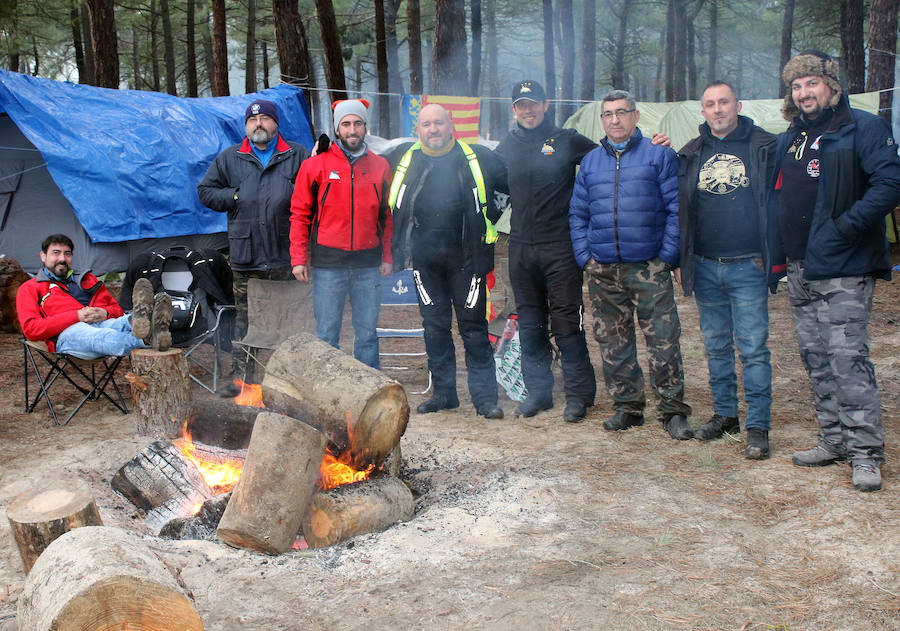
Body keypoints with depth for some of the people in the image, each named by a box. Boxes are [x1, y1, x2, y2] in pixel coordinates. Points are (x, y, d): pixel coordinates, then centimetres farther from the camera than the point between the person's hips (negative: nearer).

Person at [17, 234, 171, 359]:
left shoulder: (87, 279, 34)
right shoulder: (30, 288, 20)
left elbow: (116, 309, 32)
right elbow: (31, 329, 3)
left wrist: (105, 313, 4)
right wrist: (76, 316, -7)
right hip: (68, 332, -4)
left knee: (123, 323, -34)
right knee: (98, 336, -41)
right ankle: (146, 339, -71)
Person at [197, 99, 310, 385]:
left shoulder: (298, 155, 8)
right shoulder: (229, 158, 13)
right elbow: (206, 191, 13)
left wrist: (295, 195, -12)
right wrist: (237, 197, 0)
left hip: (286, 254, -1)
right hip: (245, 254, 1)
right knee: (244, 317, 5)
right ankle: (242, 376, 13)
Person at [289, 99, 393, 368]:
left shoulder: (380, 166, 9)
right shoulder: (316, 164, 2)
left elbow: (387, 215, 14)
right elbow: (299, 213, 2)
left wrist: (387, 256, 8)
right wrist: (298, 259, -4)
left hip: (368, 264, 2)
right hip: (328, 263, -2)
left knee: (367, 332, 7)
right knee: (326, 333, 2)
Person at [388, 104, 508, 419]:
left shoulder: (477, 158, 3)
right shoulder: (403, 159, 7)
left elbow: (514, 185, 13)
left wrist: (489, 219, 9)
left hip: (465, 258, -2)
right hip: (425, 259, 2)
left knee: (473, 326, 1)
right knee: (434, 326, 8)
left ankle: (485, 396, 7)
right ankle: (444, 392, 19)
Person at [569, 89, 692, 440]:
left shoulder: (659, 155, 2)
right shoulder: (590, 162, 15)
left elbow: (676, 209, -1)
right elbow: (577, 214, 17)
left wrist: (668, 255, -8)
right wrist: (585, 255, 5)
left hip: (649, 266, -4)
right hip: (602, 270, 4)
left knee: (664, 340, -6)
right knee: (612, 342, 8)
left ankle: (673, 410, 2)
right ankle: (627, 406, 20)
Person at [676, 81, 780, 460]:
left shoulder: (764, 147, 1)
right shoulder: (690, 155, 11)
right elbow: (679, 210, 14)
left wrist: (774, 256, -5)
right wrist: (680, 261, 10)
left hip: (748, 268, -4)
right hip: (704, 268, 4)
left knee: (753, 348, -4)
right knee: (716, 347, 12)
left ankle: (758, 427, 3)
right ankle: (724, 415, 25)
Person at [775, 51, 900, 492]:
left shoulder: (863, 129, -5)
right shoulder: (788, 140, 16)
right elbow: (781, 197, 27)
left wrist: (848, 225, -20)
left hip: (843, 268, -7)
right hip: (800, 269, 7)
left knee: (848, 358, -10)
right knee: (816, 360, 11)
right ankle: (834, 441, 21)